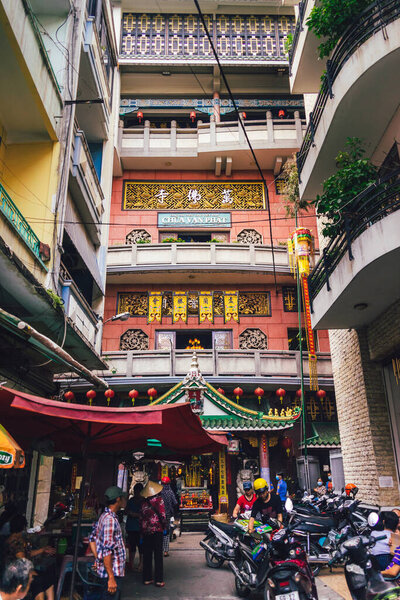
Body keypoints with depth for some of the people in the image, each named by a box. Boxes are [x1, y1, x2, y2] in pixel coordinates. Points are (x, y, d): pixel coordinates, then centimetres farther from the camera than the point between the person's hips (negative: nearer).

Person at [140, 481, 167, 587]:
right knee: (158, 555, 2)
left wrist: (142, 530, 15)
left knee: (147, 554, 12)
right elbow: (162, 515, -12)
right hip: (157, 530, -4)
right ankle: (159, 580, 4)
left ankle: (147, 578, 18)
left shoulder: (144, 502, 5)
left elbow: (141, 517, 7)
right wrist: (164, 526, 2)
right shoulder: (159, 500, -8)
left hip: (146, 531, 4)